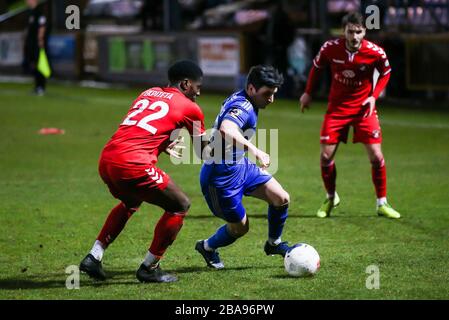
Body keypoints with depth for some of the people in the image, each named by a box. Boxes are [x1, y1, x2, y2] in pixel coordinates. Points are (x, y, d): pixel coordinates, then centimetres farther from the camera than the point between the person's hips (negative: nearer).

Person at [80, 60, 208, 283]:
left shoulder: (148, 93, 24)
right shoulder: (190, 108, 7)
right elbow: (203, 152, 20)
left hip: (106, 160, 7)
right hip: (133, 164, -7)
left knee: (131, 202, 35)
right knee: (180, 206, 11)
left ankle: (93, 258, 26)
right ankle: (149, 268, 12)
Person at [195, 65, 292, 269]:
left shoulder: (240, 100, 5)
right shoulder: (242, 108, -26)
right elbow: (226, 130, -49)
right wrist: (254, 150, -55)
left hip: (240, 165, 9)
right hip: (221, 176, -9)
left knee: (281, 199, -2)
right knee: (239, 228, 5)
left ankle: (274, 244, 21)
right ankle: (207, 247, 33)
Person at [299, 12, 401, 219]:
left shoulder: (375, 52, -18)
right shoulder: (330, 48, -16)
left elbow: (385, 73, 3)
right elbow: (317, 66, 6)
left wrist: (374, 96, -9)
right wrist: (308, 93, 9)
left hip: (363, 107, -1)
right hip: (337, 107, 1)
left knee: (376, 157, -7)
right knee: (326, 156, -2)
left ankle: (382, 204, 9)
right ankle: (331, 198, 23)